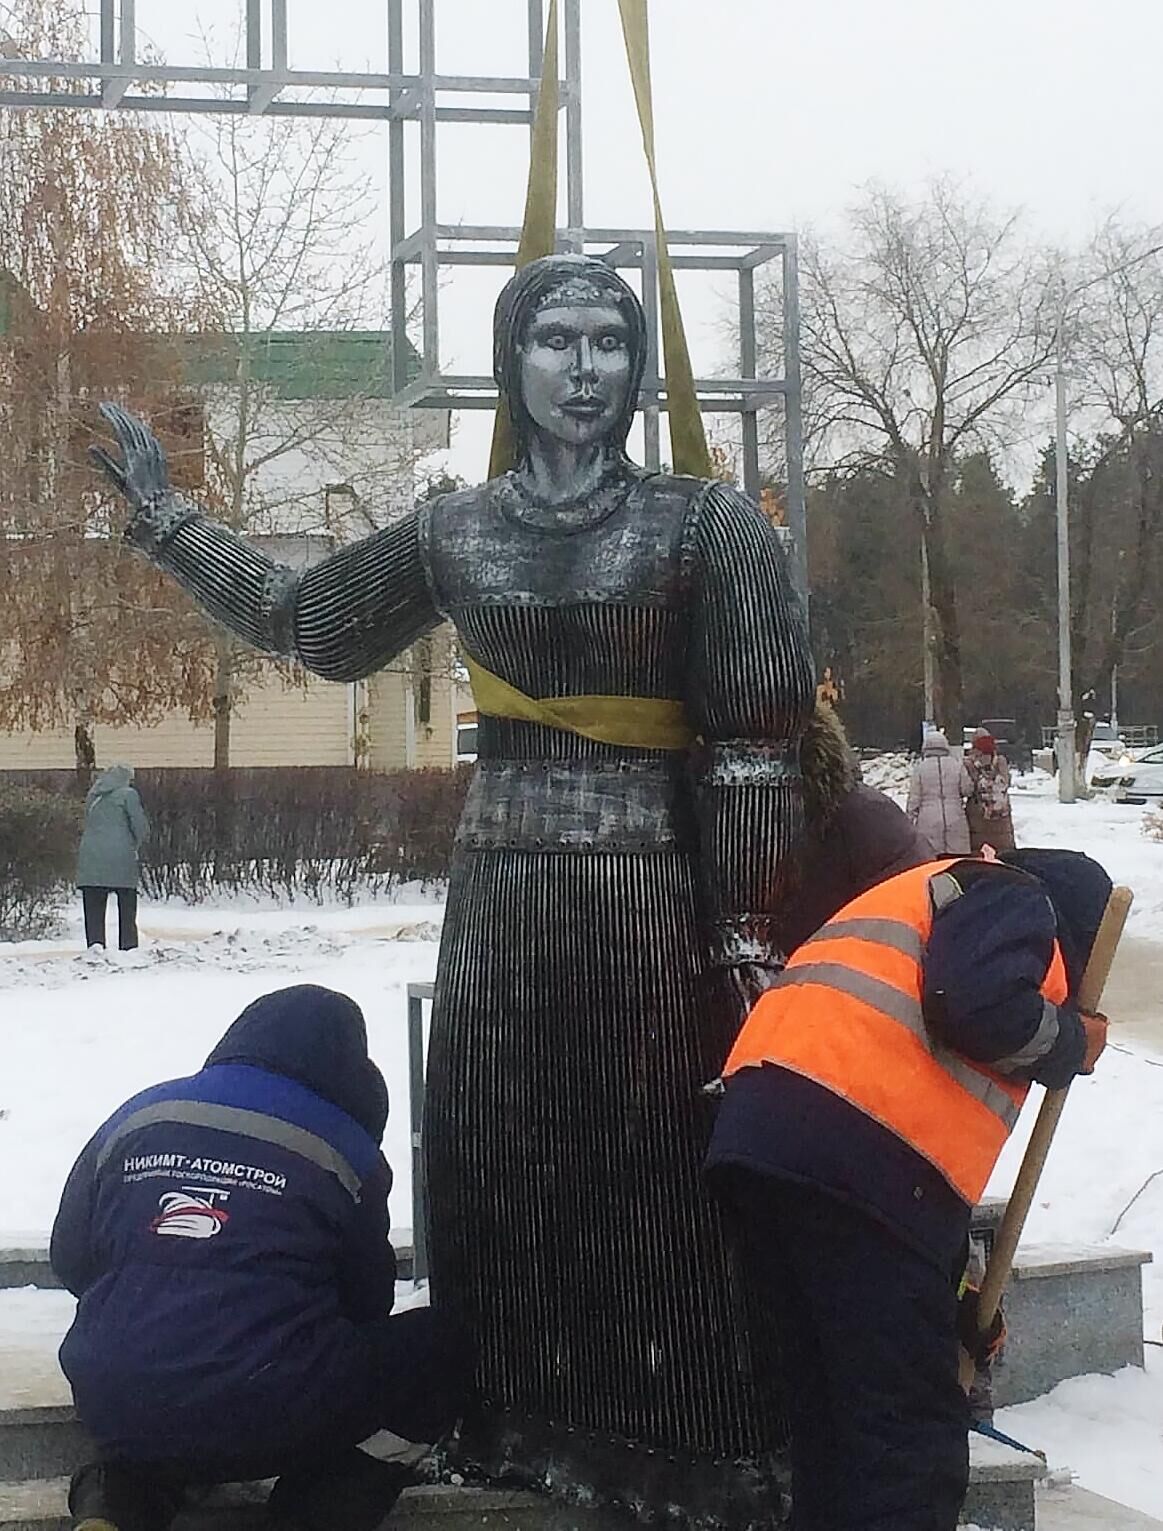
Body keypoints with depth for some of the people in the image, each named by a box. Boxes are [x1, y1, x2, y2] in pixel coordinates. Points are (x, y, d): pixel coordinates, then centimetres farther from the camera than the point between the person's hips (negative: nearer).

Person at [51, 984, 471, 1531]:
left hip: (115, 1414, 4)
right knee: (448, 1343, 16)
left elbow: (69, 1260, 18)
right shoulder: (345, 1151, 2)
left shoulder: (137, 1117, 10)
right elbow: (367, 1301, 12)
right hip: (275, 1423, -3)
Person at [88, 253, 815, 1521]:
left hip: (652, 892, -4)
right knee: (496, 1166, 7)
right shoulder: (454, 532, 8)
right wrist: (166, 521, 24)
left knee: (661, 1171, -1)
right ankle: (529, 1421, 22)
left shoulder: (704, 522, -3)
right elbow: (301, 619, 22)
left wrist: (747, 923, -8)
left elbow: (758, 740, -4)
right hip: (498, 893, 4)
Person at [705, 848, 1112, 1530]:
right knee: (914, 1435, -5)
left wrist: (956, 1296, 37)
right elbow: (983, 1005, -13)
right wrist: (1069, 1043, 10)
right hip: (853, 1153, -9)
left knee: (836, 1402, 19)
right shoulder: (1012, 896, 11)